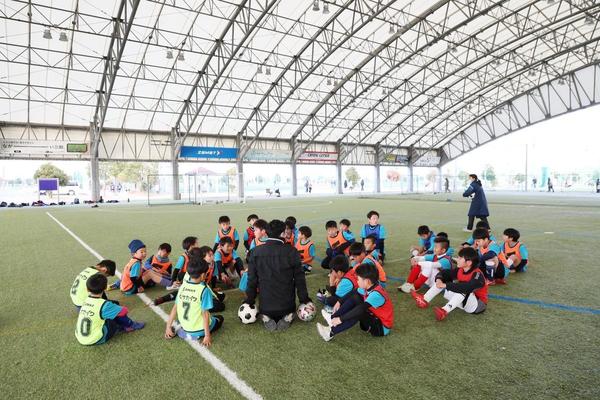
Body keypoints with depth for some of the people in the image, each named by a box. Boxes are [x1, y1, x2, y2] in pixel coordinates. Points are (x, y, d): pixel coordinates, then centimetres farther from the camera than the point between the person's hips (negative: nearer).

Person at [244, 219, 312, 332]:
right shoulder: (292, 252, -15)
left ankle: (266, 319, 0)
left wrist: (249, 300, 11)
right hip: (287, 305, -1)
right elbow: (299, 278, -7)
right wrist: (304, 299, 7)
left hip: (265, 305, 1)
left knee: (265, 313, 34)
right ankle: (287, 318, -1)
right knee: (289, 312, 33)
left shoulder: (255, 252, -10)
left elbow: (252, 280, -3)